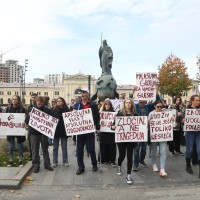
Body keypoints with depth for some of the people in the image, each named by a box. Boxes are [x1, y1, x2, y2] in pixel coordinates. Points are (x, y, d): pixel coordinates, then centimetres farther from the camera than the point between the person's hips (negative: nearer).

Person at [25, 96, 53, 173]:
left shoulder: (47, 110, 0)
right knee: (35, 150, 6)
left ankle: (47, 164, 21)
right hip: (34, 132, 0)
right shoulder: (31, 109, 3)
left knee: (45, 149, 11)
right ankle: (36, 165, 16)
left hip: (44, 132, 0)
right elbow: (27, 121, 1)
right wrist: (29, 116, -17)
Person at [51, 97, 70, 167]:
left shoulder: (67, 110, -2)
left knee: (64, 147, 10)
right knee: (55, 147, 10)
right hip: (55, 130, 1)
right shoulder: (54, 110, 1)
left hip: (64, 130, -1)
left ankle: (65, 161, 20)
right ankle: (54, 161, 20)